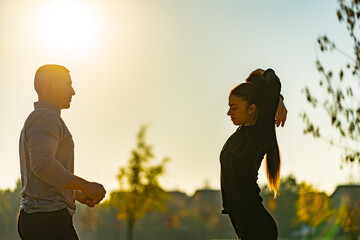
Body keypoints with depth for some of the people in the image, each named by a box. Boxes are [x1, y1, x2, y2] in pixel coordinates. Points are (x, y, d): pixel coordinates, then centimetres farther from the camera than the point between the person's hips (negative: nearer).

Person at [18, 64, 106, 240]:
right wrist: (86, 186, -18)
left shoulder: (34, 120, 24)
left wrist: (78, 195, 20)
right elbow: (43, 164, -25)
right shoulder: (46, 118, -9)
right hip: (48, 218, -10)